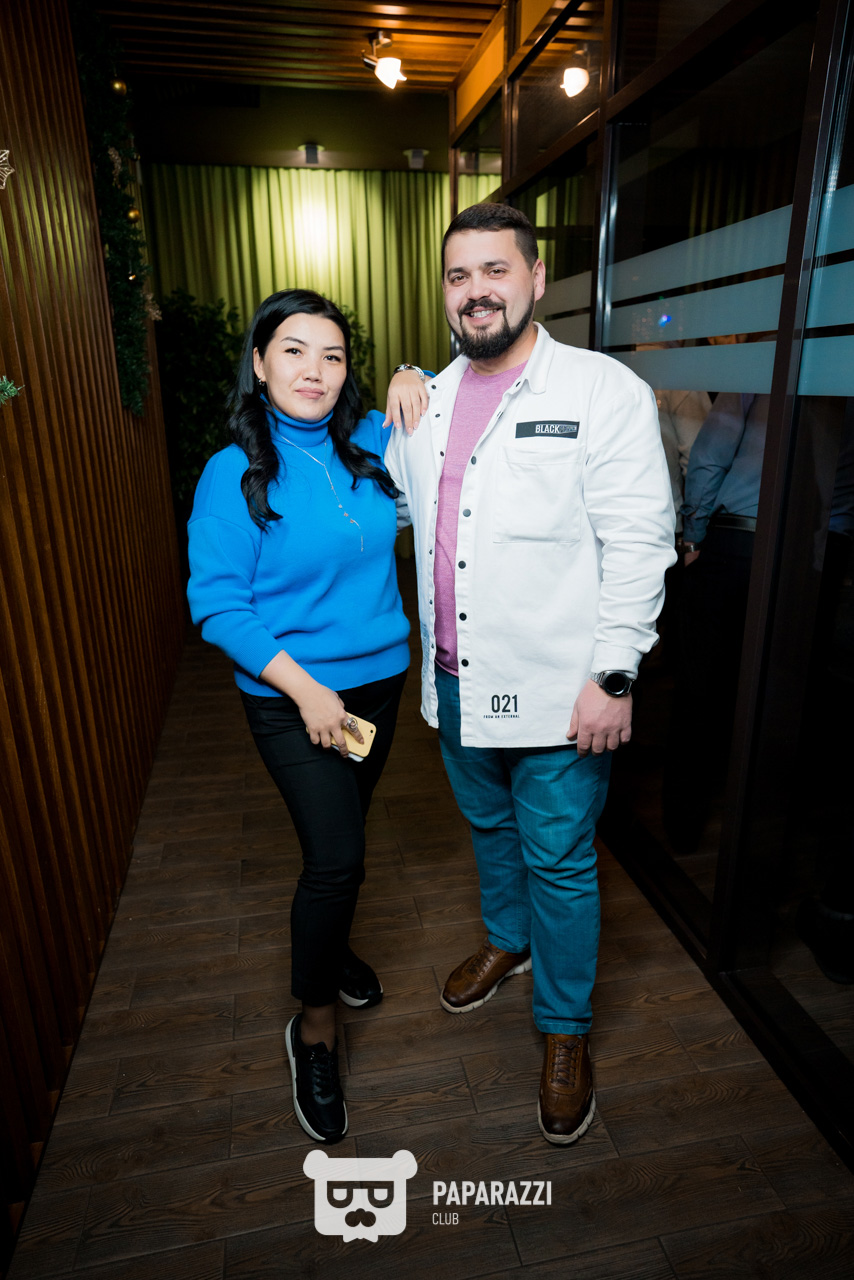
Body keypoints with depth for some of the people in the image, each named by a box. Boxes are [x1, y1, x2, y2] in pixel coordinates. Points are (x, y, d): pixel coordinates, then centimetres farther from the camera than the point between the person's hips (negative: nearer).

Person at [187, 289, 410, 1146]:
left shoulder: (372, 445, 0)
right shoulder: (234, 473, -12)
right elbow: (216, 602, -13)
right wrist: (304, 686, -19)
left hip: (379, 681, 5)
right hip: (293, 699, -5)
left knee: (341, 841, 21)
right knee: (335, 857, -7)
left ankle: (328, 944, 49)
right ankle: (314, 1027, 19)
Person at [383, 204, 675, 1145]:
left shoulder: (605, 391, -10)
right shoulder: (427, 398, 8)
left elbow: (639, 543, -14)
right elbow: (395, 504, 24)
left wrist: (612, 676, -17)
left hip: (556, 690, -5)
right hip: (455, 680, 6)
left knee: (559, 862, 9)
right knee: (488, 826, 25)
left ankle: (565, 1030, 34)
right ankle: (506, 940, 54)